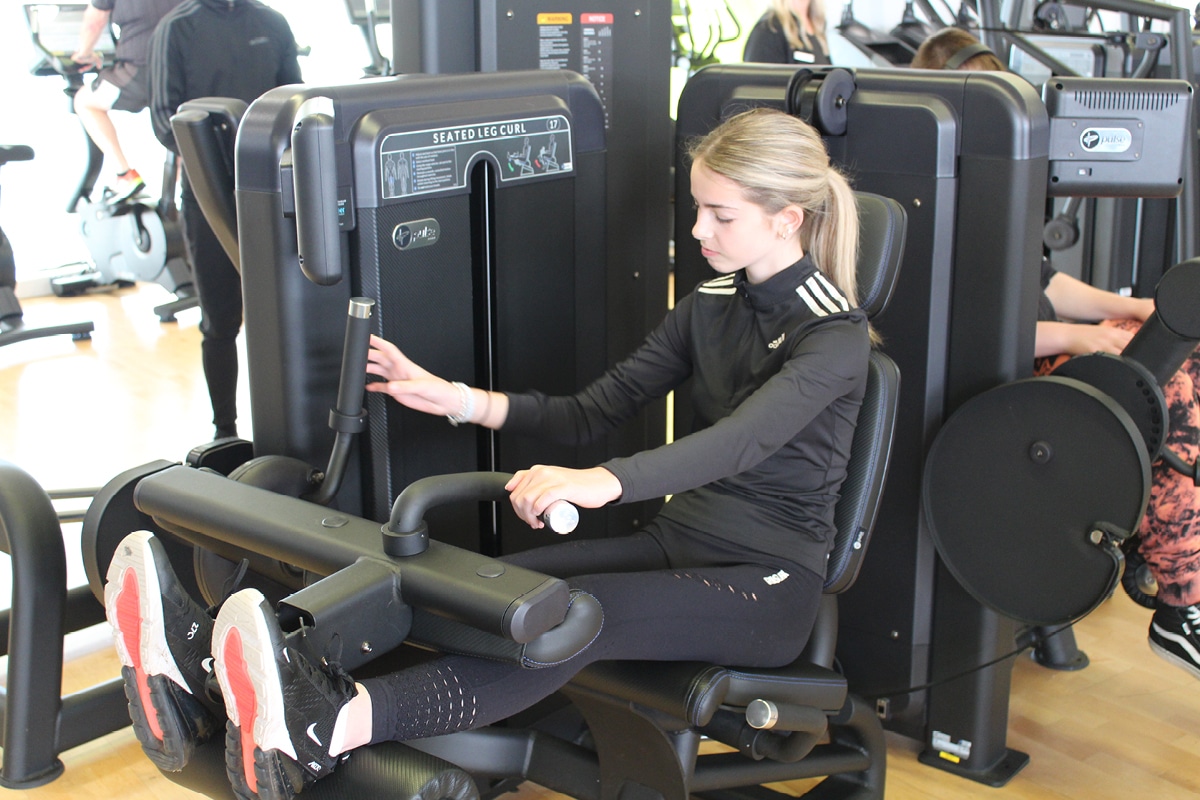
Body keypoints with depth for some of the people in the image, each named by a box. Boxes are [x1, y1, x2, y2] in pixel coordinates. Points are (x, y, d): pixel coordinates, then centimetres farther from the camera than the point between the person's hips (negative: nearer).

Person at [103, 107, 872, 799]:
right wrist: (457, 399, -4)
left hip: (766, 581, -6)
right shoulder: (710, 305, 11)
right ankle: (208, 665, -35)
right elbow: (593, 411, 10)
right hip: (678, 540, 6)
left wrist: (600, 482, -48)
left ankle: (331, 730, -54)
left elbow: (743, 439, -31)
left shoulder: (835, 335, -12)